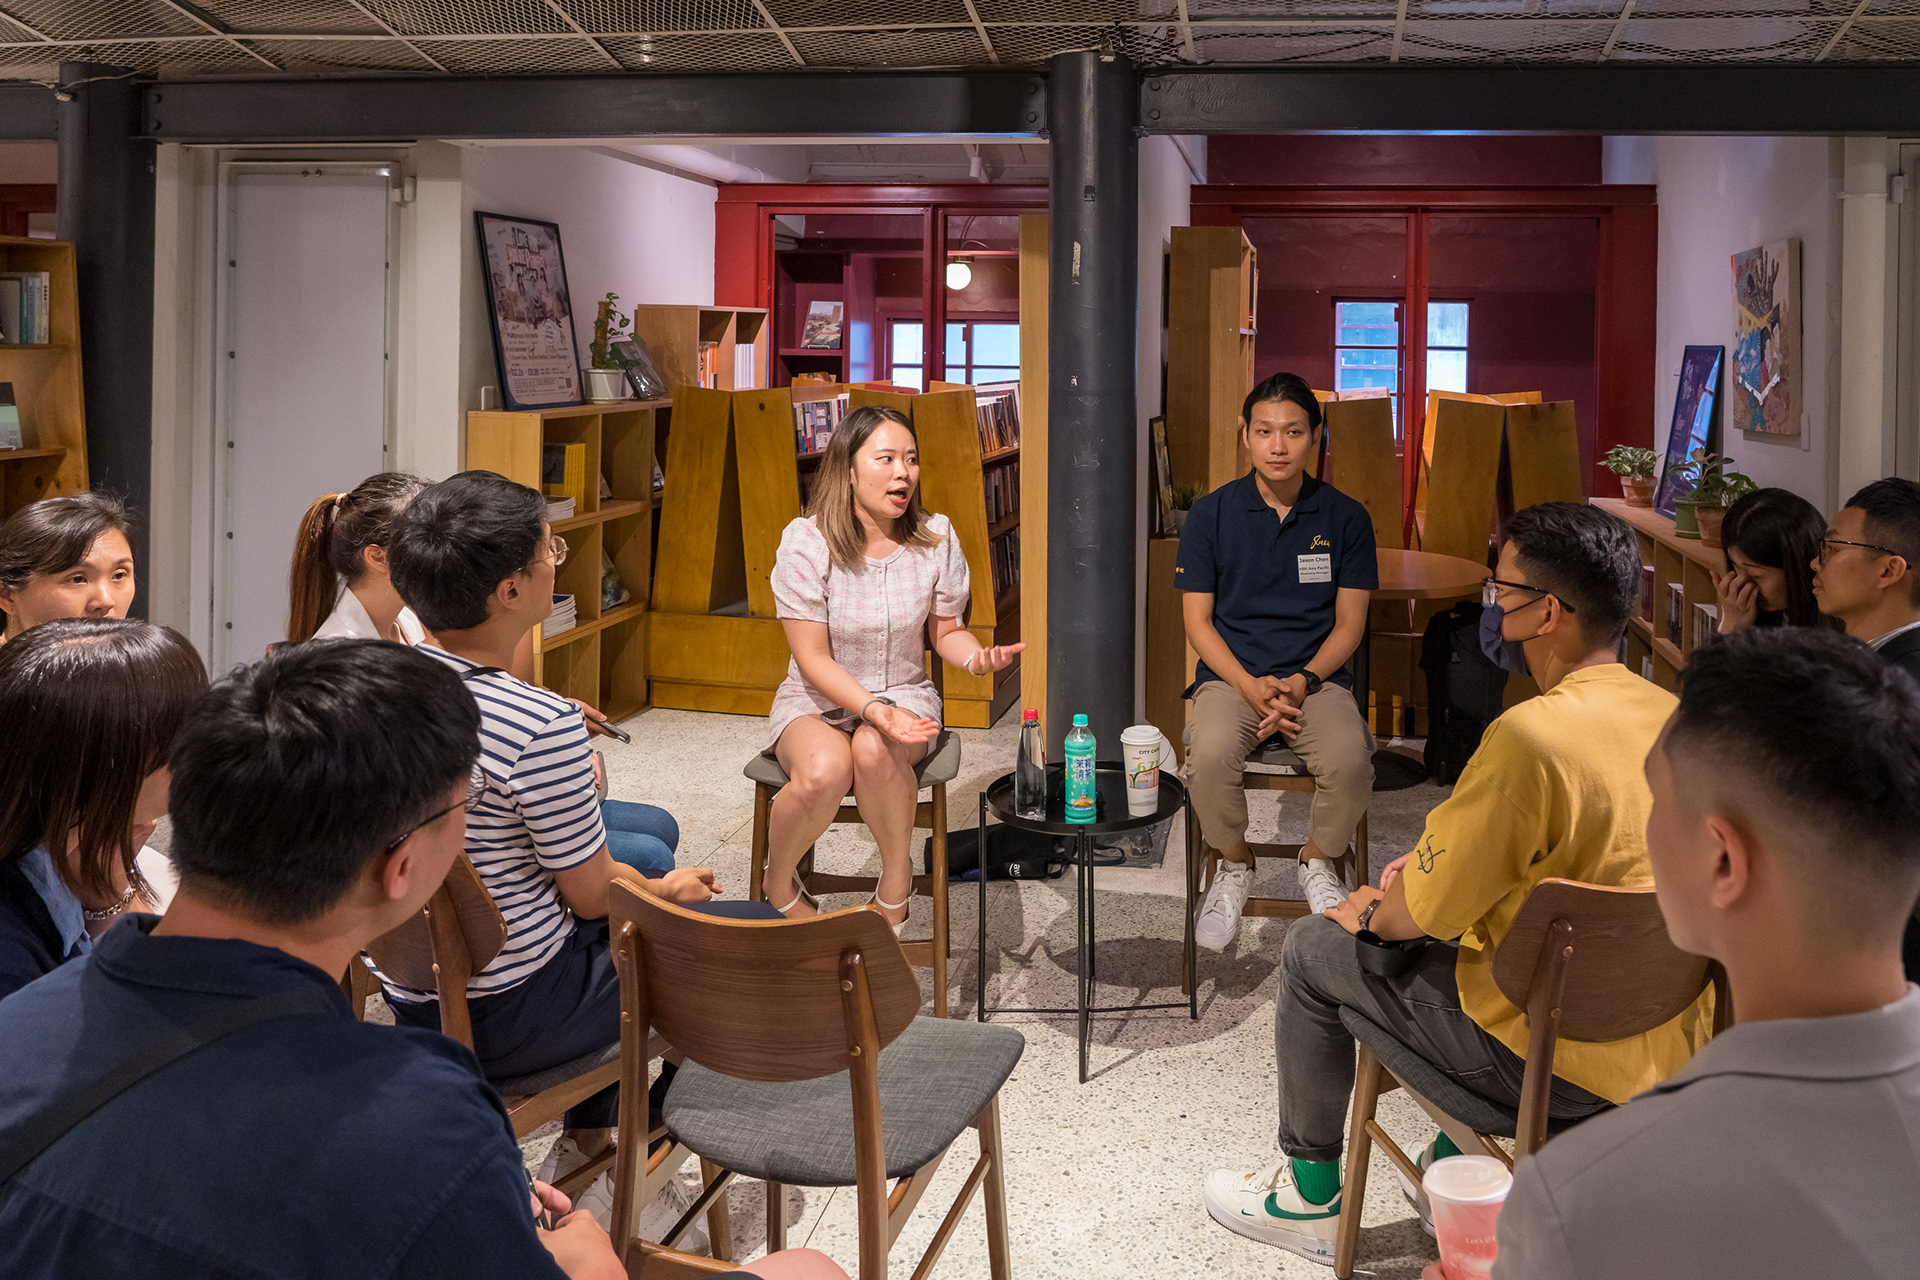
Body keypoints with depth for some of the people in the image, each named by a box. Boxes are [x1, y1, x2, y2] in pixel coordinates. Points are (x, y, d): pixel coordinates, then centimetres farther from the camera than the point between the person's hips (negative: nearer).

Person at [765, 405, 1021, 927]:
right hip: (816, 699, -1)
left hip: (906, 694, 2)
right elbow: (814, 658, -13)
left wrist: (975, 656, -17)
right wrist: (872, 707, -29)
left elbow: (945, 630, 7)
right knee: (824, 771, -35)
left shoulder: (935, 537, -4)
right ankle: (779, 880, -2)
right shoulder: (807, 541, -13)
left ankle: (897, 878, -8)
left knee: (875, 750, -35)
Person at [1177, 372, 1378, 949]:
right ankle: (1234, 866, -1)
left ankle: (1319, 861, 3)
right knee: (1210, 756, -32)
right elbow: (1198, 621, 2)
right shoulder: (1210, 514, 2)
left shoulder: (1345, 517, 4)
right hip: (1231, 674, 0)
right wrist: (1251, 686, -14)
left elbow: (1350, 622, 5)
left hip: (1317, 675, 0)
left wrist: (1303, 680, -13)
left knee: (1350, 761, -30)